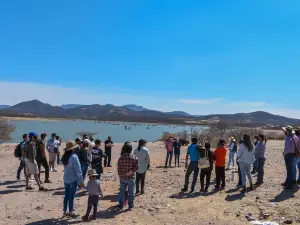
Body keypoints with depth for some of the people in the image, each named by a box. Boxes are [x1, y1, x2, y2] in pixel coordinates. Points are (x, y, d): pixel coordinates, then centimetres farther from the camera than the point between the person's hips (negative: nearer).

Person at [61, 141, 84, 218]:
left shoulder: (64, 157, 2)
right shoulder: (74, 157, -20)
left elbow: (66, 168, 7)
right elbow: (78, 170, -18)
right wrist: (81, 181, -13)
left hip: (66, 179, 7)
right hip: (73, 179, -6)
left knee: (66, 195, 14)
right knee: (71, 196, 3)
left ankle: (65, 211, 23)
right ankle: (70, 212, 13)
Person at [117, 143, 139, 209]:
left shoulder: (121, 157, -3)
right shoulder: (134, 157, -7)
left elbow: (119, 168, 2)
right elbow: (136, 167, -15)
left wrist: (120, 175, 13)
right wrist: (130, 172, -15)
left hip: (123, 177, 2)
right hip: (131, 177, -2)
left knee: (122, 191, 13)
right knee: (131, 192, 10)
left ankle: (121, 204, 20)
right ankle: (130, 205, 18)